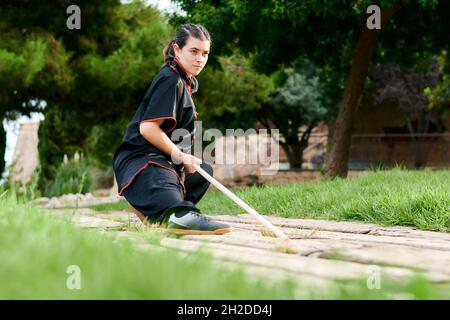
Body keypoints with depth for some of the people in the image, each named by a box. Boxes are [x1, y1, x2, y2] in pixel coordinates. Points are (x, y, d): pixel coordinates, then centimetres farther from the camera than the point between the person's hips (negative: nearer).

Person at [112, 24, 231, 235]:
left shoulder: (187, 81, 20)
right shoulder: (170, 79, -11)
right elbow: (148, 128, -21)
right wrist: (180, 156, -15)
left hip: (166, 159, 11)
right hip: (140, 158, -11)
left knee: (204, 171, 33)